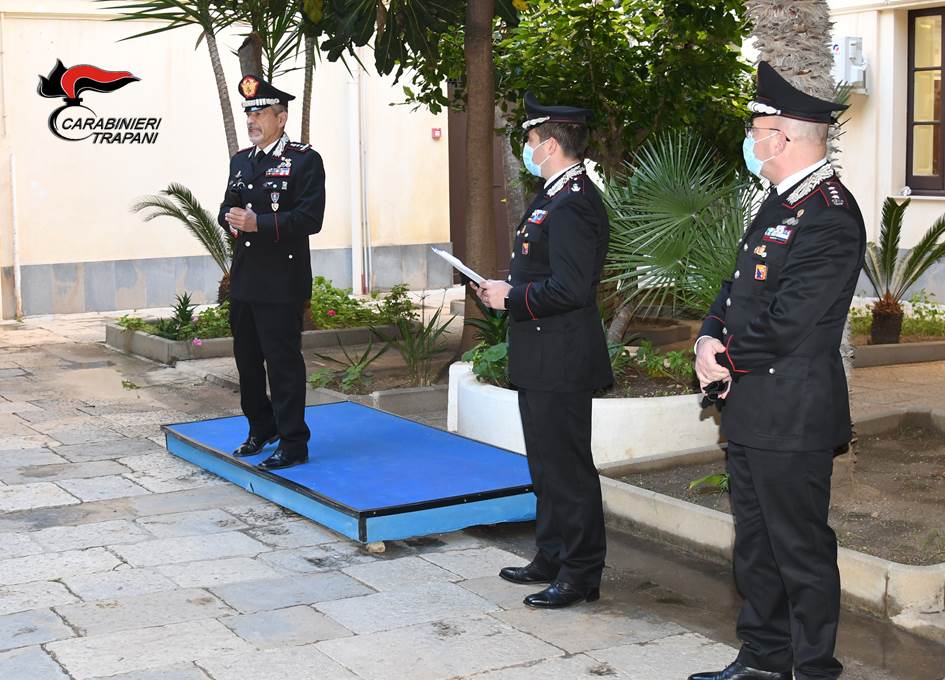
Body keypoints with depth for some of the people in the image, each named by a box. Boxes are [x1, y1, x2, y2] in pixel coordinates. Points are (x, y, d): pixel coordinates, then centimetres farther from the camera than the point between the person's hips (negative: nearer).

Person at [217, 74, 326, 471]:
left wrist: (258, 223, -22)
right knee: (247, 359, 14)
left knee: (283, 361, -5)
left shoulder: (304, 160, -7)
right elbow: (226, 208, 19)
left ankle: (292, 444, 3)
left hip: (282, 283, -7)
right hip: (244, 279, 7)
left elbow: (310, 217, -15)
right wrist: (231, 218, -5)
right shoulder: (240, 161, 16)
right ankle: (261, 428, 30)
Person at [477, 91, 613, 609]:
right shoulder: (557, 196, 14)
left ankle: (581, 574, 8)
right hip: (542, 360, 11)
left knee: (567, 467, -2)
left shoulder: (572, 204, -20)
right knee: (547, 464, 19)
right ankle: (552, 559, 30)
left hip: (561, 364, -11)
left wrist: (512, 297, -16)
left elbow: (570, 289, -26)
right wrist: (506, 288, 9)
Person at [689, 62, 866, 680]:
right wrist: (711, 337, -3)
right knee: (757, 545, 18)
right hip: (753, 411, 10)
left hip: (792, 416, -10)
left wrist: (727, 359, -9)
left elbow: (786, 322, -23)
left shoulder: (830, 218, -20)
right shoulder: (782, 202, 12)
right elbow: (740, 289, 16)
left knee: (801, 549, 3)